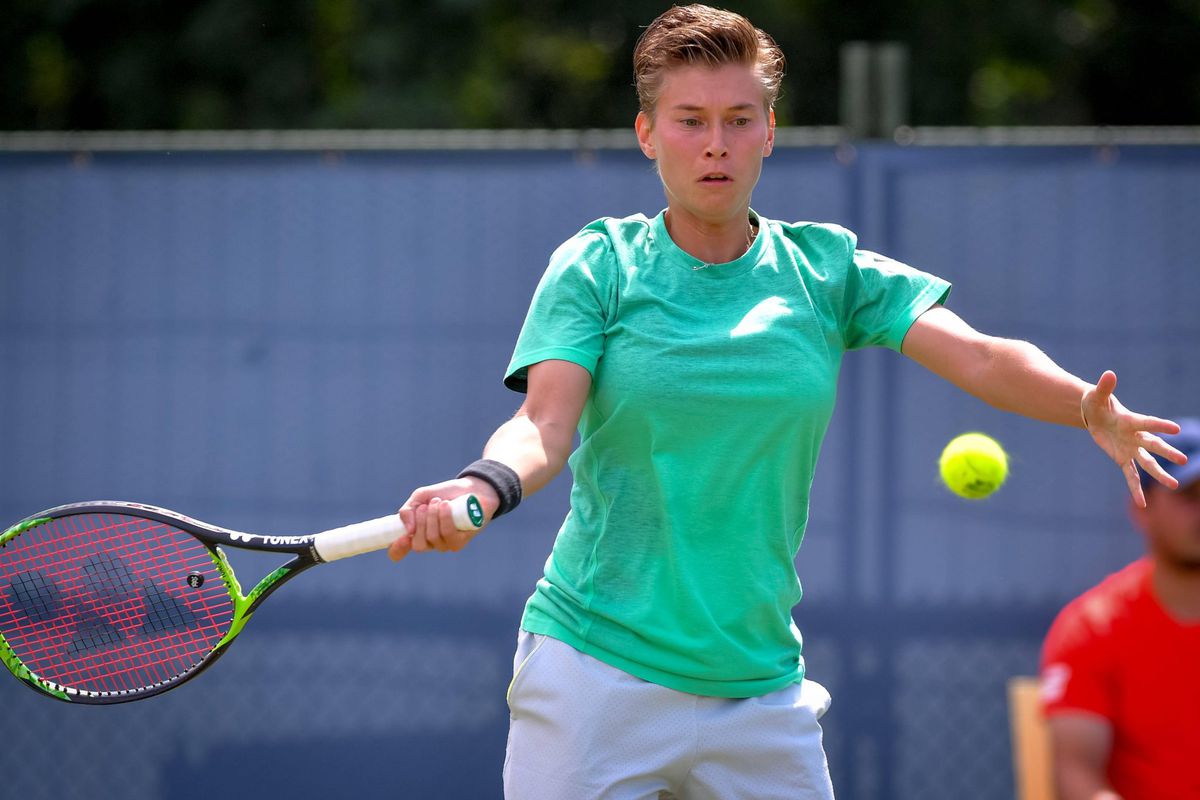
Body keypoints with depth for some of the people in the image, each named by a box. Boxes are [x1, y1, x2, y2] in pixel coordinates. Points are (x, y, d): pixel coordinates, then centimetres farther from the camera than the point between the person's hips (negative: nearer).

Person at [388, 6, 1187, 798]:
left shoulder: (826, 270, 4)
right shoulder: (597, 266, 0)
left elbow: (982, 359, -8)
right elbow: (545, 427, -11)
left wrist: (1090, 406, -27)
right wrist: (486, 486, -34)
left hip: (759, 684, 2)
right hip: (596, 669, -2)